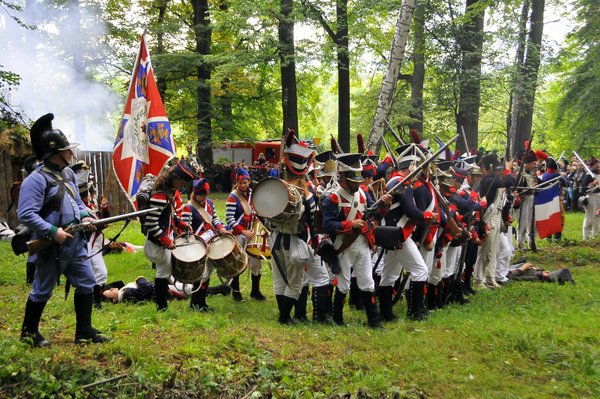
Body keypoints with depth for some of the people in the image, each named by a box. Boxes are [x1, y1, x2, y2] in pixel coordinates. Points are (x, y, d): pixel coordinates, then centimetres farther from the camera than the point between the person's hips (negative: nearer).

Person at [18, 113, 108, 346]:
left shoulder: (68, 173, 10)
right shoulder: (37, 179, -18)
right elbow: (26, 215, -23)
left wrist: (84, 215, 2)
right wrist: (53, 231, -26)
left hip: (75, 243, 8)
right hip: (51, 247, -8)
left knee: (86, 284, 9)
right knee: (42, 291, 6)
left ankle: (84, 331, 20)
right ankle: (29, 332, 26)